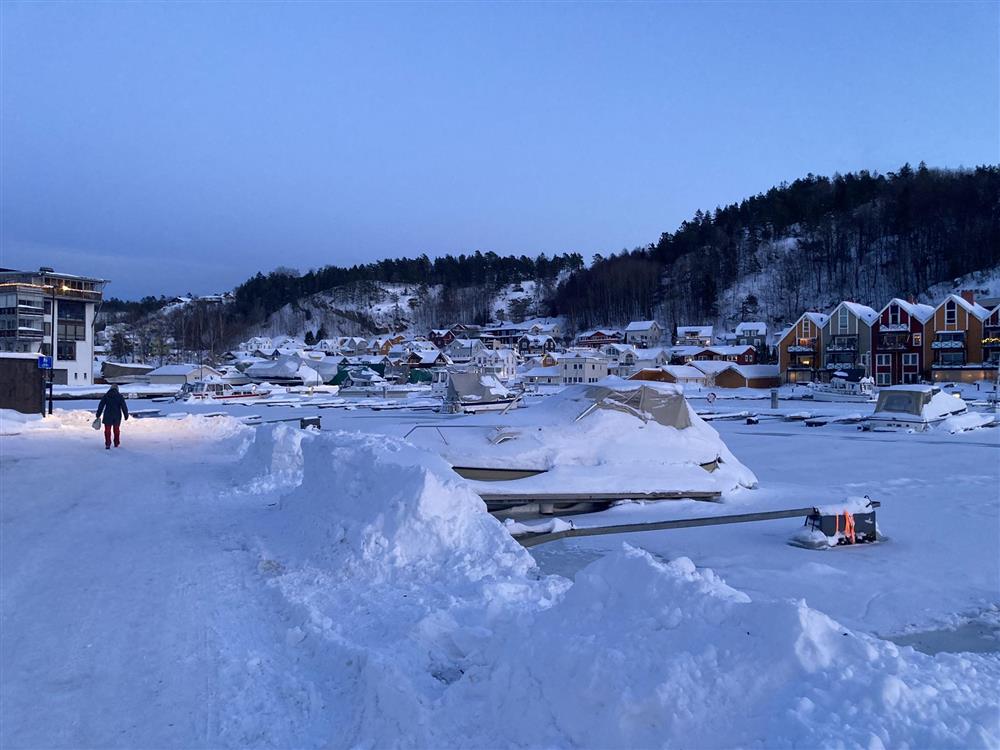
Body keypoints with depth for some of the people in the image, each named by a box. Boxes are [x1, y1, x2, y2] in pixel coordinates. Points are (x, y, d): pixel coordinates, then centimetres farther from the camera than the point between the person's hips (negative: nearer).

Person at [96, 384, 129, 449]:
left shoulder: (105, 396, 0)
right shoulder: (120, 396, -1)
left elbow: (101, 406, 0)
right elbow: (124, 406, -4)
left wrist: (98, 415, 5)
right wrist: (126, 415, 2)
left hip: (108, 416, -1)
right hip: (117, 416, 1)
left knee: (107, 430, 3)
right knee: (117, 430, 15)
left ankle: (108, 444, -7)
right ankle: (116, 443, 23)